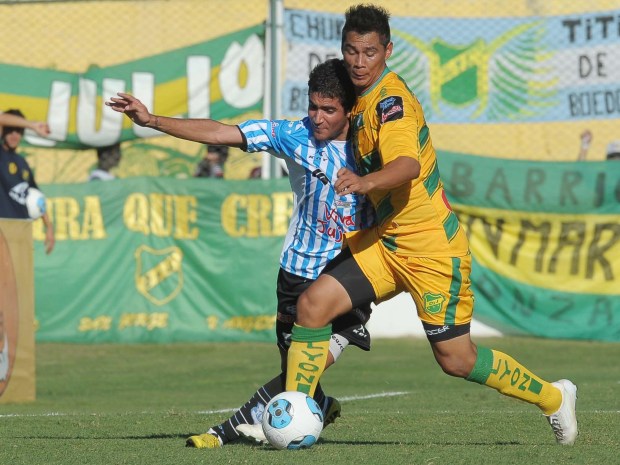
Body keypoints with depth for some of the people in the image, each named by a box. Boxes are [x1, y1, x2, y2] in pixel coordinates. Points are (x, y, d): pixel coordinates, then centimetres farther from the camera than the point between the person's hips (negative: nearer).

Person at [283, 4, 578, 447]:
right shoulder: (363, 97, 7)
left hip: (431, 245, -8)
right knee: (312, 305, -10)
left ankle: (554, 398, 21)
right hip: (384, 240, 8)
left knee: (456, 359, -1)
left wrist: (366, 181, -56)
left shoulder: (390, 100, -20)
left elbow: (408, 164, -39)